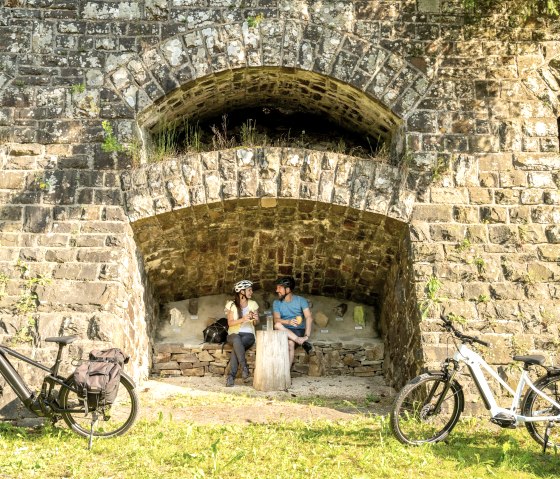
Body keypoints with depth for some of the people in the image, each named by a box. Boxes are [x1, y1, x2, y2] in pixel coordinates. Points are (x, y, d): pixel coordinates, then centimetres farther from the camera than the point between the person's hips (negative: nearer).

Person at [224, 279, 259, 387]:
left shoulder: (253, 304, 7)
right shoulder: (231, 304, 0)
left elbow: (256, 323, 9)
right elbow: (230, 323, -7)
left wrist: (255, 319, -15)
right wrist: (243, 319, -23)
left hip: (248, 334, 1)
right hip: (234, 334, -1)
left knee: (237, 346, -34)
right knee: (237, 340, -39)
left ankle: (231, 375, -32)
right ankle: (244, 368, -36)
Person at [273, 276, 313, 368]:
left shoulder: (301, 300, 0)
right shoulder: (276, 303, 7)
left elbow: (309, 317, -13)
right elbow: (276, 320, -9)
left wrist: (307, 335, -30)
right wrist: (288, 322, -32)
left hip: (299, 330, -2)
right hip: (285, 330, 3)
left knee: (290, 343, -37)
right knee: (277, 325, -33)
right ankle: (300, 341, -38)